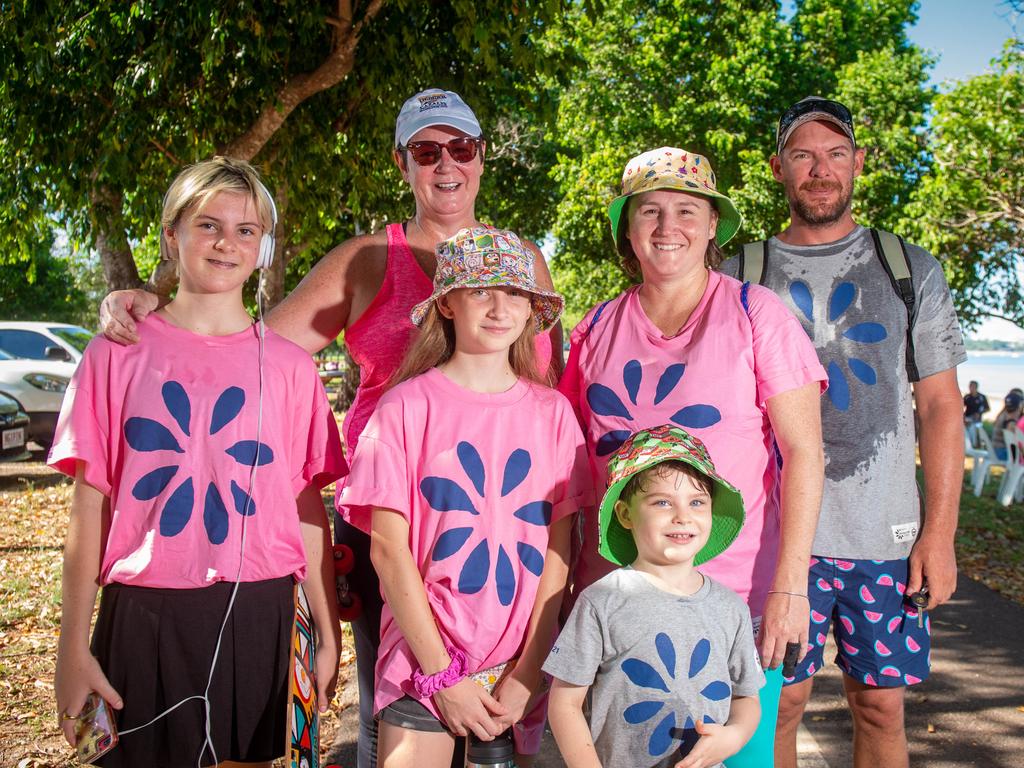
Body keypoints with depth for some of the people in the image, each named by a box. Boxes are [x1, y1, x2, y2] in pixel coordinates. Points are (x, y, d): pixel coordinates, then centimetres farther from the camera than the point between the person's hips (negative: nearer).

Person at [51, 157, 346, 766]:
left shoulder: (290, 365, 4)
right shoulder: (118, 354, 2)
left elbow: (309, 510, 4)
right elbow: (90, 508, 1)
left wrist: (329, 637, 3)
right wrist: (74, 647, -1)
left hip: (259, 615, 1)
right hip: (142, 616, 0)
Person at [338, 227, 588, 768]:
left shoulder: (552, 412, 1)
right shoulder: (408, 404, -6)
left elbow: (559, 548, 0)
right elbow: (388, 546, -8)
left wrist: (528, 673, -6)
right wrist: (441, 674, -10)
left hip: (522, 666, 2)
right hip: (424, 656, -2)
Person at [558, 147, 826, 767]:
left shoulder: (757, 313, -2)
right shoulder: (599, 328, 8)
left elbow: (803, 450, -7)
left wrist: (789, 584, -14)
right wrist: (577, 582, 10)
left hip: (738, 595, -3)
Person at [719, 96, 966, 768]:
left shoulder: (911, 268, 8)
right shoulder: (740, 275, 6)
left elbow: (940, 405, 6)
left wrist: (940, 532, -2)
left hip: (886, 535, 1)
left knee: (882, 706, 8)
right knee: (781, 701, 4)